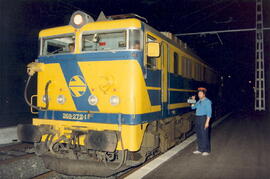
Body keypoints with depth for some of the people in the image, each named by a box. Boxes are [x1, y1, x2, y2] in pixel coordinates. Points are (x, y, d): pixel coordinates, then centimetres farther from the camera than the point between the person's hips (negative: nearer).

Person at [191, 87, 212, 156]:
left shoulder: (207, 101, -8)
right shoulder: (199, 101, 15)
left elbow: (209, 112, -13)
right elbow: (193, 107, 14)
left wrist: (207, 122, -19)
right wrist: (193, 100, 1)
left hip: (204, 118, -7)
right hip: (197, 118, 7)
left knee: (204, 135, -5)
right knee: (198, 134, 11)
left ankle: (206, 150, 5)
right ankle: (200, 149, 21)